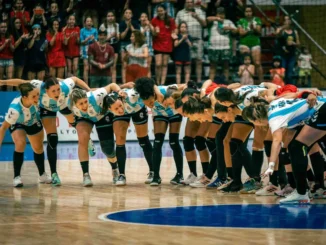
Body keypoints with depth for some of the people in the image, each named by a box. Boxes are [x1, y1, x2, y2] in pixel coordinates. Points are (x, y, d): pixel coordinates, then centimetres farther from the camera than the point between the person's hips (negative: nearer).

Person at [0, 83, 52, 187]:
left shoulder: (36, 99, -39)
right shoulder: (15, 109, -46)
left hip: (34, 122, 4)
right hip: (17, 124, -4)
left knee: (38, 148, 14)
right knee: (20, 143, -29)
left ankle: (42, 175, 37)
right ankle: (17, 177, -17)